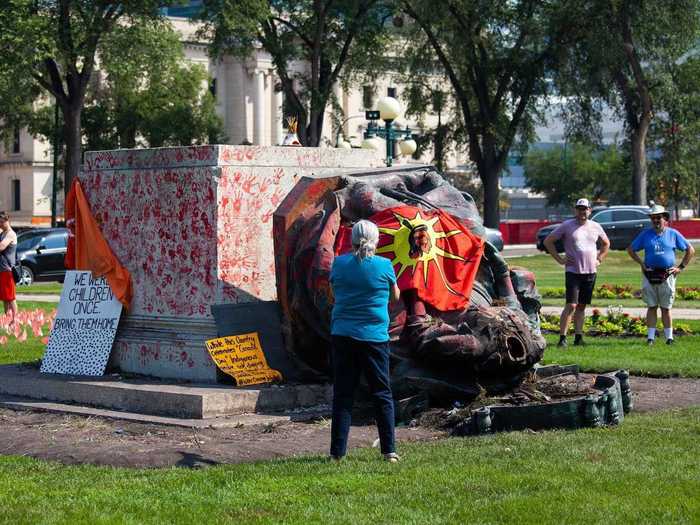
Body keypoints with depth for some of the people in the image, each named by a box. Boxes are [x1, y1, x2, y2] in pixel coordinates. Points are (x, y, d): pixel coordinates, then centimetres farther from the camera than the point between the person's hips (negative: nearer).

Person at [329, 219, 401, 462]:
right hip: (374, 337, -2)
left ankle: (337, 451, 5)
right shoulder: (384, 265, -5)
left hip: (343, 335, 2)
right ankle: (389, 450, 5)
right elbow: (395, 296, 11)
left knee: (343, 394, 6)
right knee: (382, 394, 6)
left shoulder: (339, 263, 0)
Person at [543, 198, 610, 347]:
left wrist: (599, 259, 13)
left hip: (590, 272, 5)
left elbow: (606, 243, 27)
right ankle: (562, 338, -13)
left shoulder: (595, 227, 10)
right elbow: (548, 241, 2)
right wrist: (559, 259, -4)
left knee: (582, 306, 9)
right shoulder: (566, 226, -3)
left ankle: (578, 337, 14)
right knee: (571, 306, -13)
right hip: (573, 272, -5)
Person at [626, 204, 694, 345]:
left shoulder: (673, 234, 5)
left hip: (667, 275, -1)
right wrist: (641, 263, 3)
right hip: (649, 275, 1)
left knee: (666, 308, 3)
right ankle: (650, 337, 5)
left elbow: (690, 250, 9)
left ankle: (669, 337, 7)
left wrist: (681, 267, 3)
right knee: (651, 307, 3)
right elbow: (630, 249, 14)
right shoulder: (645, 234, 8)